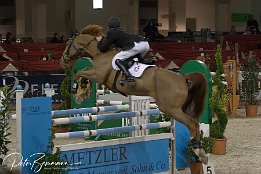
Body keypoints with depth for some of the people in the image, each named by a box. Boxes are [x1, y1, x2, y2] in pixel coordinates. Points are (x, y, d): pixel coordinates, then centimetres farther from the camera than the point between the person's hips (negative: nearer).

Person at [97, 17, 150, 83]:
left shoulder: (111, 33, 9)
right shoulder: (121, 31, 32)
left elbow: (103, 48, 9)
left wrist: (100, 41, 31)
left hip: (136, 45, -8)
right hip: (146, 44, 8)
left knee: (116, 60, -6)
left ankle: (129, 77, -24)